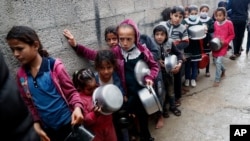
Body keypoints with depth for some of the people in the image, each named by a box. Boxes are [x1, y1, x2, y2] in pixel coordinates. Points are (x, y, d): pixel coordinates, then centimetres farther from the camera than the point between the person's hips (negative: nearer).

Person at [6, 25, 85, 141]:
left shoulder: (54, 66, -16)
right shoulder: (21, 75, -2)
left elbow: (71, 92, -11)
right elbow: (29, 103, 8)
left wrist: (77, 107, -29)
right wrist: (36, 123, 2)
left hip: (68, 123, -4)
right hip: (48, 128, 4)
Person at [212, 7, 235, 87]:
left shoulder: (228, 23, -11)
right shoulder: (215, 23, 1)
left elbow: (232, 35, -3)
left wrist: (225, 41, -16)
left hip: (223, 45, -5)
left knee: (218, 61, -12)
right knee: (215, 61, 13)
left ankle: (217, 80, 0)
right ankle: (223, 70, 45)